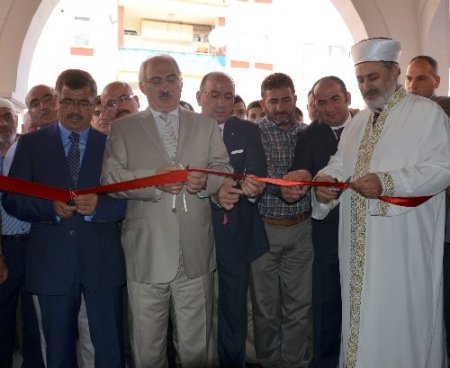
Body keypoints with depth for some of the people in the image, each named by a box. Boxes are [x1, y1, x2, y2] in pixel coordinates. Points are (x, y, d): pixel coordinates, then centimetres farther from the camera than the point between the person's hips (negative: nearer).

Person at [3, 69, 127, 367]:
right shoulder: (30, 144, 6)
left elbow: (126, 201, 0)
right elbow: (12, 200, 1)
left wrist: (98, 206, -20)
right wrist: (50, 207, -17)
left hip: (102, 263, 0)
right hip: (51, 263, 1)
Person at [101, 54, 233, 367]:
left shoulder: (207, 126, 13)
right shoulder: (123, 128, 7)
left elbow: (224, 169, 5)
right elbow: (110, 177, -4)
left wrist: (205, 181, -16)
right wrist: (153, 178, -19)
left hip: (195, 252, 1)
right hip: (146, 254, -1)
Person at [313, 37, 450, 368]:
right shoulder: (357, 122, 17)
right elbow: (340, 164, 16)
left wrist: (387, 182, -24)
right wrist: (326, 179, -7)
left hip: (404, 247, -6)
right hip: (359, 244, 6)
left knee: (400, 319, 3)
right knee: (361, 315, 14)